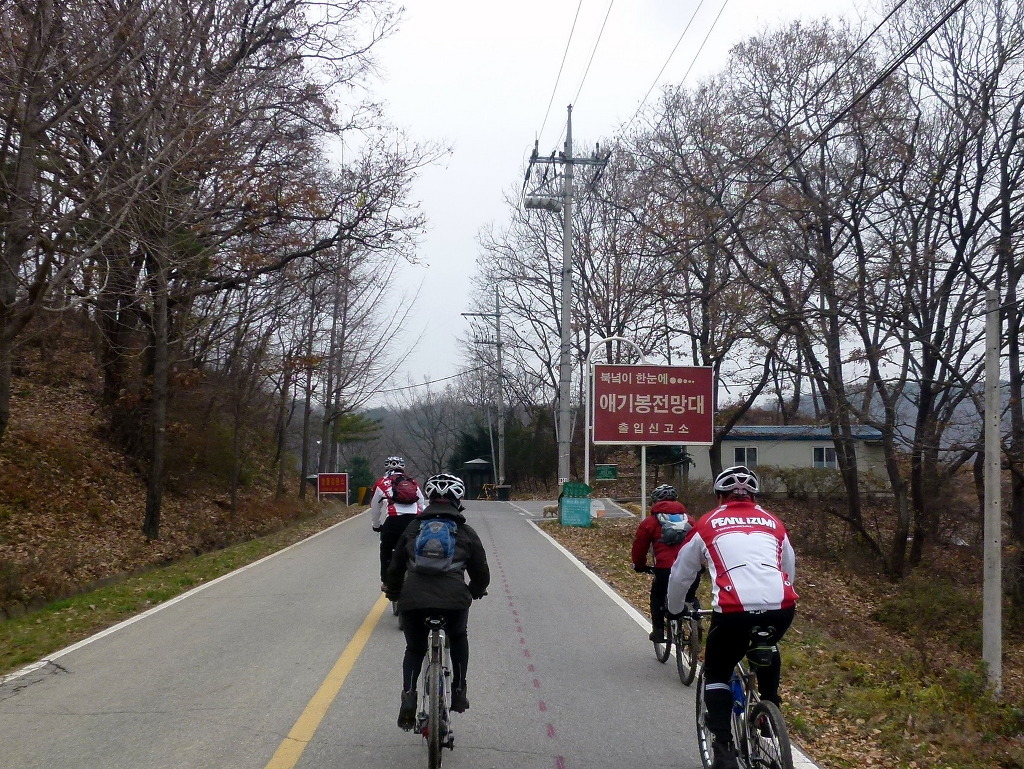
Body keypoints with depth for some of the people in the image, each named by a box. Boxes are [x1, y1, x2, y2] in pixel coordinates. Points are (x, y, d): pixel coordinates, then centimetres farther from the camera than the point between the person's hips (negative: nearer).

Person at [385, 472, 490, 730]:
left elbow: (395, 569, 24)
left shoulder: (412, 530, 19)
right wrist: (475, 591, 40)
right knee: (458, 639, 31)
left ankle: (408, 695, 2)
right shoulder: (466, 532, 15)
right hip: (454, 600, -1)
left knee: (414, 649, 24)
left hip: (413, 600, 1)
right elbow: (482, 573, 18)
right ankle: (458, 692, 26)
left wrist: (394, 593, 43)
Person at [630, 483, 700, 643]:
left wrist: (639, 565, 32)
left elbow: (639, 546, 14)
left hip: (666, 569, -3)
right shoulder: (688, 518, 23)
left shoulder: (651, 521, 12)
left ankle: (658, 631, 15)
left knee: (657, 597, 23)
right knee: (690, 596, 29)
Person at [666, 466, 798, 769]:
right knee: (768, 648, 38)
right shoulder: (773, 523, 25)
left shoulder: (708, 524, 19)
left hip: (734, 610, -3)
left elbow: (680, 574, 28)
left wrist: (675, 609, 46)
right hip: (782, 608, 3)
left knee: (716, 675, 19)